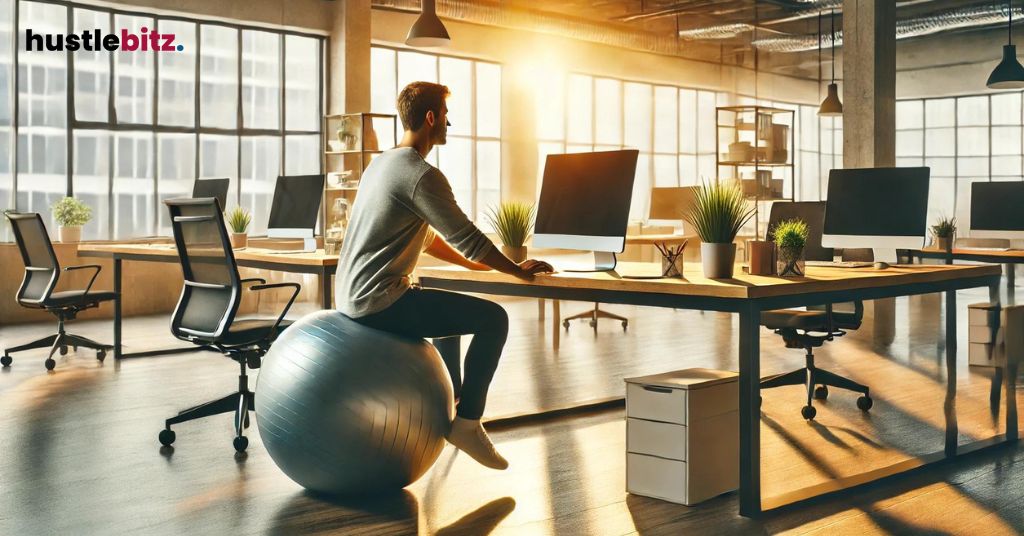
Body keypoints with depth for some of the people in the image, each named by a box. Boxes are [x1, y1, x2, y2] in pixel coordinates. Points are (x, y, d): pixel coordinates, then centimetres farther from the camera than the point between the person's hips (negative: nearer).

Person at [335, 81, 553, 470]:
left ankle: (451, 401, 38)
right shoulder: (421, 175, -16)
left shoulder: (381, 164, 16)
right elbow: (465, 237, -13)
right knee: (493, 319, -9)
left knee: (450, 308, 32)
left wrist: (474, 263, 20)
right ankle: (467, 423, -1)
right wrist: (516, 270, 1)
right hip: (379, 301, -11)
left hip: (352, 295, 11)